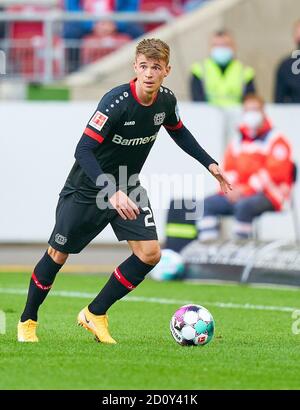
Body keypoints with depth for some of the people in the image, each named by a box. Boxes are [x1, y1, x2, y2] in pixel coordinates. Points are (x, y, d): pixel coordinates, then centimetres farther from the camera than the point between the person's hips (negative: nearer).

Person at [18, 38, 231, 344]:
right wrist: (111, 193, -44)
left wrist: (209, 163, 8)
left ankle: (95, 314, 5)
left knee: (149, 253, -10)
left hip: (127, 188, 5)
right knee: (58, 255, 4)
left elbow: (179, 132, 15)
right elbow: (83, 151, -33)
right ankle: (27, 321, 26)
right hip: (86, 189, -5)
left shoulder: (166, 101, -9)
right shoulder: (115, 102, -29)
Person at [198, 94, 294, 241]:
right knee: (208, 203, -12)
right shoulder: (237, 142, 18)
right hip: (238, 193, 7)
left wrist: (245, 190, -18)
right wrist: (230, 188, -6)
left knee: (243, 206, -37)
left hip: (267, 196, -7)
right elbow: (228, 169, 17)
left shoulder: (276, 140, -3)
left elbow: (274, 173, -13)